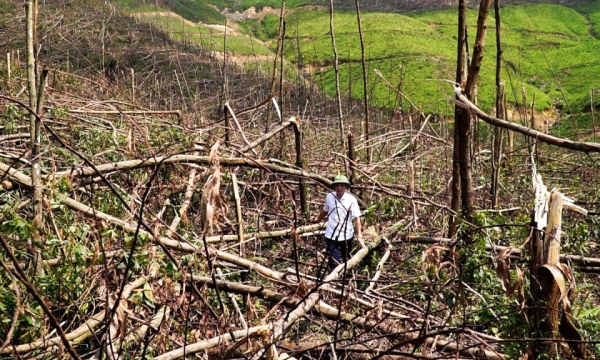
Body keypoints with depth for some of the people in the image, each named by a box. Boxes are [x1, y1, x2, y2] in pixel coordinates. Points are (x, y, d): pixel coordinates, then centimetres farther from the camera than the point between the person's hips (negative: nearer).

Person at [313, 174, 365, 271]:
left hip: (347, 235, 0)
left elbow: (356, 218, -12)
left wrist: (359, 236, -19)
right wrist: (317, 220, 30)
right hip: (331, 235, 0)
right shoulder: (329, 197, -4)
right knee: (334, 263, -4)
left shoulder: (351, 199, -10)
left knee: (347, 261, 19)